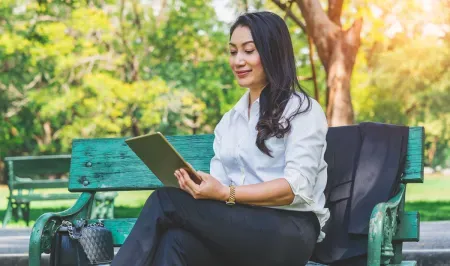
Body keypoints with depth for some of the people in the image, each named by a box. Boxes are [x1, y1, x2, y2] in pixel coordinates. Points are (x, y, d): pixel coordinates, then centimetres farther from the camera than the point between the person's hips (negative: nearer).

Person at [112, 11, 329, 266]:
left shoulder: (304, 111, 4)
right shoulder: (228, 121, 24)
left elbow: (298, 187, -10)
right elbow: (218, 185, 11)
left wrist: (226, 194, -22)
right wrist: (198, 187, -14)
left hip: (289, 233, -5)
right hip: (237, 230, 5)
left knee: (167, 201, -22)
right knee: (176, 242, -32)